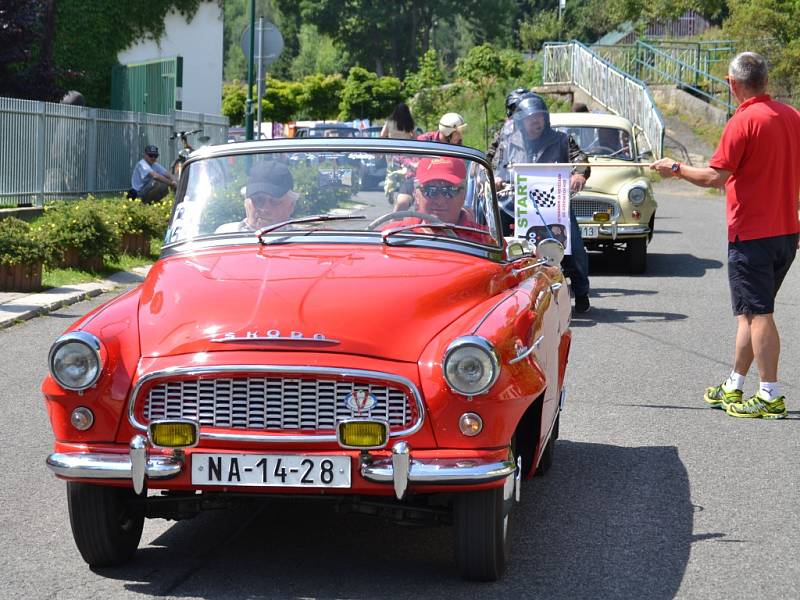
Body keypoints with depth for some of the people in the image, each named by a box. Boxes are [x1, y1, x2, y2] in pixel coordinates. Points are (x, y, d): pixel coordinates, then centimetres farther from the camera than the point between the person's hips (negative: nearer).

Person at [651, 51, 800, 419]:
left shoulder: (744, 121, -16)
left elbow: (715, 177, -18)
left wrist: (676, 169, -4)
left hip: (751, 234, -8)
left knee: (758, 313, -3)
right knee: (751, 311, 15)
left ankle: (770, 396, -3)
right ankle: (734, 388, 23)